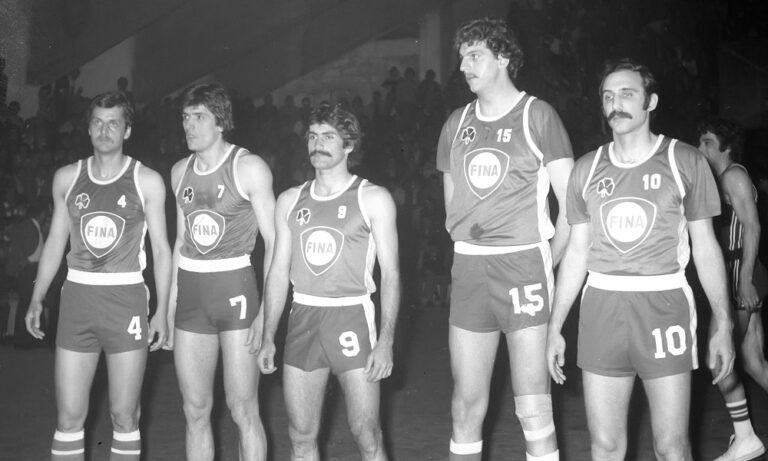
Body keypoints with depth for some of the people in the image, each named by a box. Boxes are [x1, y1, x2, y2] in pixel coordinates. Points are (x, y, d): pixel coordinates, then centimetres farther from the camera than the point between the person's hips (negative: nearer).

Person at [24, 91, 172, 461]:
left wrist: (162, 310, -5)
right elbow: (55, 241, 14)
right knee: (68, 417, 3)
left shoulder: (147, 181, 0)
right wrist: (37, 299, 6)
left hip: (126, 299, -2)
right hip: (77, 296, 3)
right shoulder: (67, 178, 8)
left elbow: (161, 248, 1)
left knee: (124, 416, 4)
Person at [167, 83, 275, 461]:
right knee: (195, 410, 9)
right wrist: (170, 306, 12)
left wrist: (267, 312, -15)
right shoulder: (180, 171, 10)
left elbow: (274, 242, -7)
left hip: (236, 289, -5)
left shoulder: (248, 167, -7)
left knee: (243, 411, -2)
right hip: (190, 292, 5)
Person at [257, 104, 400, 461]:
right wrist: (267, 338, 9)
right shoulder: (290, 200, 11)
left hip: (351, 319, -4)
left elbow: (390, 274, -4)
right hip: (303, 320, 4)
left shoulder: (373, 199, -1)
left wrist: (386, 340, -13)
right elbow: (279, 271, 14)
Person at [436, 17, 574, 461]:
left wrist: (549, 263, 0)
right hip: (468, 270, 5)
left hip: (524, 264, -4)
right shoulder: (458, 123, 13)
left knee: (533, 409, -4)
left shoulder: (537, 116, -1)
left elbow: (571, 204, -2)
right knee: (467, 405, 8)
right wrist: (471, 252, 11)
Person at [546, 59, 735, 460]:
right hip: (602, 305, 2)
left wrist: (722, 322, -5)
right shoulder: (586, 168, 9)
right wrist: (555, 328, 9)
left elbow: (705, 247, 3)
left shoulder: (684, 162, 1)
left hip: (664, 305, -2)